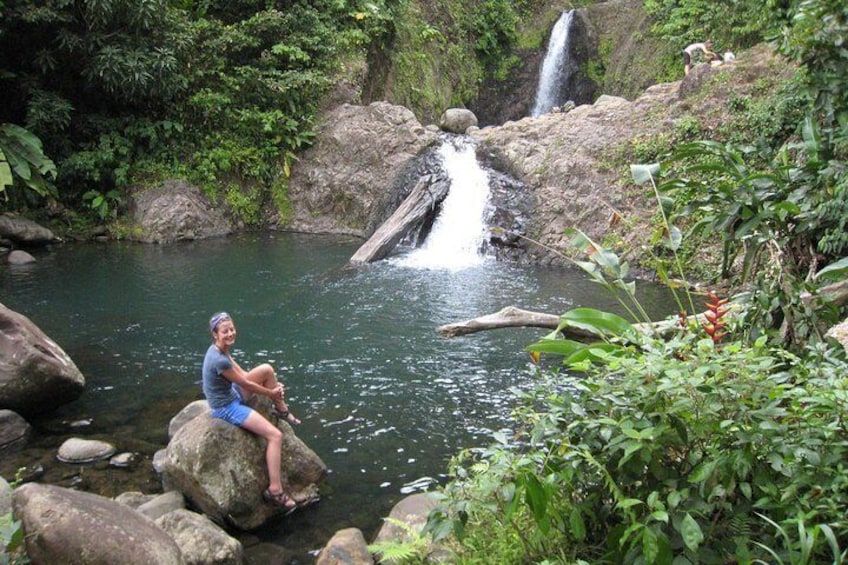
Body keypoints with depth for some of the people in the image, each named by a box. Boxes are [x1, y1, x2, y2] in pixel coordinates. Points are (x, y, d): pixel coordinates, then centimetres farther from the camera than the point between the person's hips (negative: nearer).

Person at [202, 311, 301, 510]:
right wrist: (271, 393, -2)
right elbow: (246, 384, -19)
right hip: (226, 408, -9)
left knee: (267, 369, 8)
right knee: (275, 435, -16)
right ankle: (275, 489, -12)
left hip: (232, 393, 10)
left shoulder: (221, 349, -3)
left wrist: (274, 389, 0)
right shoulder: (219, 360, -31)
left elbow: (242, 373, 7)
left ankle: (281, 410, 25)